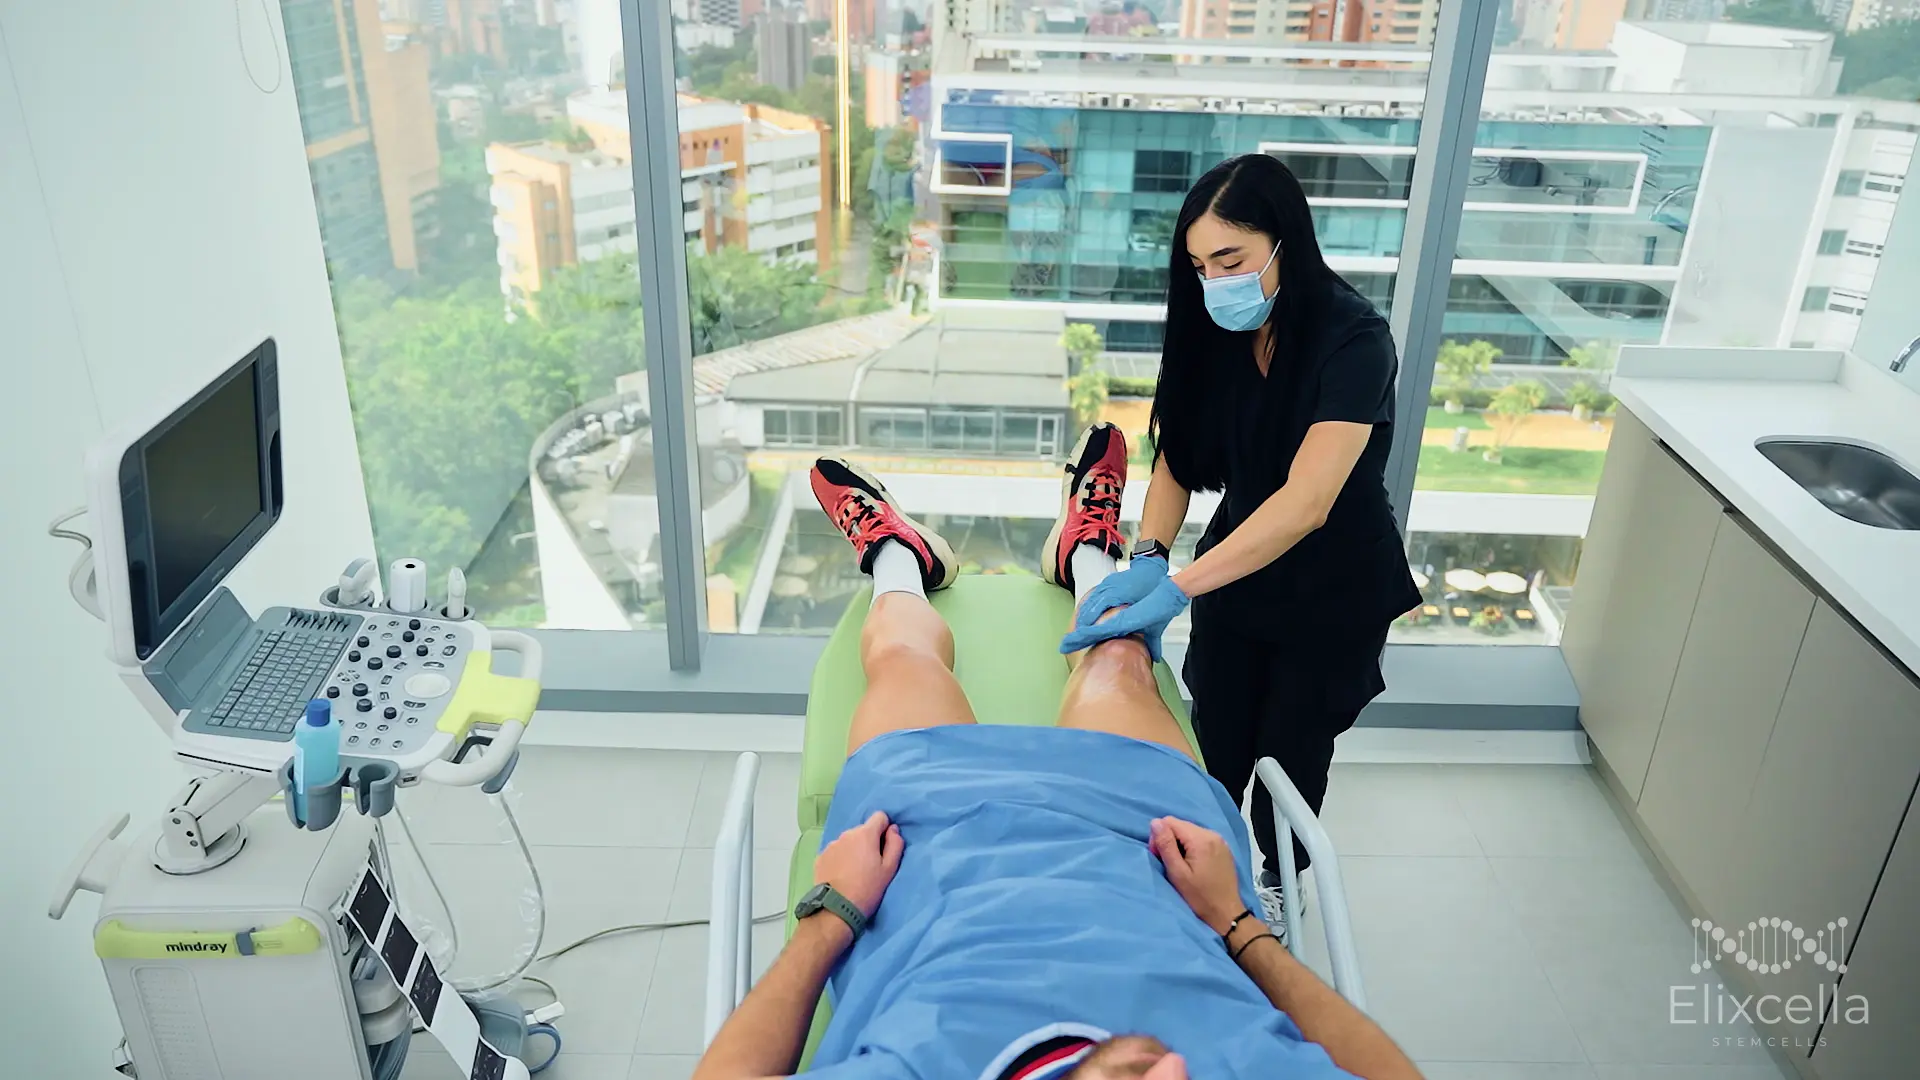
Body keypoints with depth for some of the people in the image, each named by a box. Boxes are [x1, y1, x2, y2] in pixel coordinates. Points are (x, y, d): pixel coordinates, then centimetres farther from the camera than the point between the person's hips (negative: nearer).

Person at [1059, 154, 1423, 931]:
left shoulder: (1353, 341, -29)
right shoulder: (1218, 331, -11)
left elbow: (1306, 502, -38)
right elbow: (1177, 453, -9)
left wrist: (1174, 589, -44)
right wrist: (1148, 557, -26)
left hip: (1331, 589, -3)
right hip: (1236, 567, 4)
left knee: (1291, 748, 14)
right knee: (1217, 746, 8)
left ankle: (1279, 878, 41)